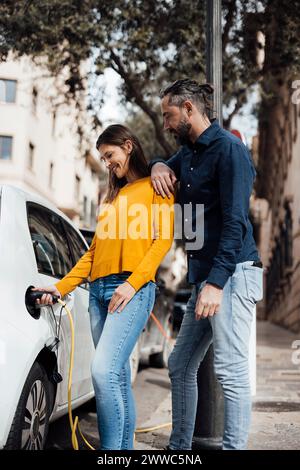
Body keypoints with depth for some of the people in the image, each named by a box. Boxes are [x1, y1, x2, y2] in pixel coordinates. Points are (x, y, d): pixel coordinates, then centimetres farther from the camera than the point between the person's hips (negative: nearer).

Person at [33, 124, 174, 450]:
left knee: (104, 371, -20)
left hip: (132, 289, -6)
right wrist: (60, 288, 14)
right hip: (99, 290, 6)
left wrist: (133, 283, -15)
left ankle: (111, 447, -16)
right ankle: (125, 446, 8)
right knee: (118, 378, 4)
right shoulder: (113, 196, 26)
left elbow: (163, 238, -4)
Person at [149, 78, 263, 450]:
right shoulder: (187, 153, 16)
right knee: (180, 367, 12)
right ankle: (179, 446, 21)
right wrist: (158, 165, 11)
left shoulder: (228, 147, -9)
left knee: (231, 371, -11)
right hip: (204, 275, 9)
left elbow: (235, 221, -17)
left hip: (232, 273, -9)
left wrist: (216, 282, -23)